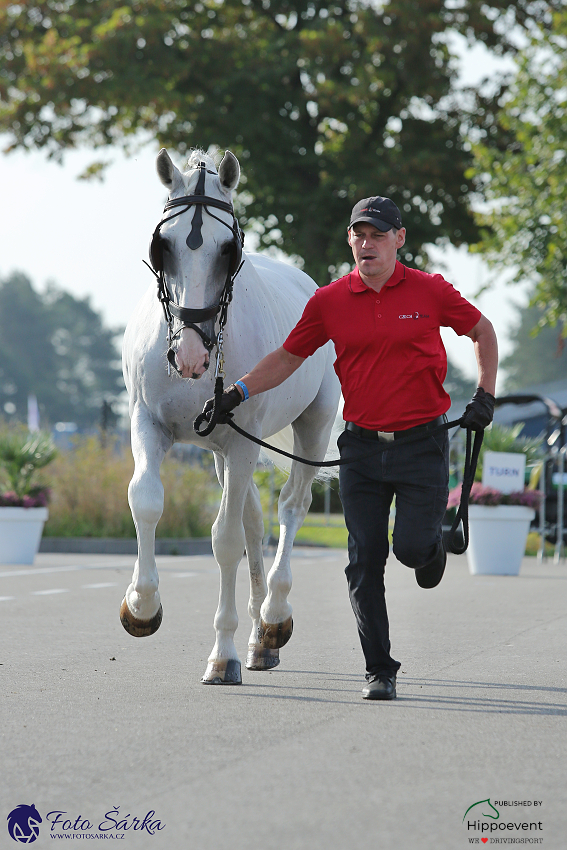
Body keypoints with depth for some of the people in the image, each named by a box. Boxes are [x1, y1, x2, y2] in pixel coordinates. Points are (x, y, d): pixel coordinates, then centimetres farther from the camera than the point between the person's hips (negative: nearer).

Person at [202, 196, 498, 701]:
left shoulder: (430, 291, -4)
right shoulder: (329, 302, 1)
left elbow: (483, 332, 10)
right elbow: (288, 357, 10)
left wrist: (485, 398, 3)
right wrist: (237, 394, 0)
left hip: (422, 444, -2)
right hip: (362, 446, 2)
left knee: (411, 547, -10)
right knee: (365, 562, -2)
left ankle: (434, 541, 30)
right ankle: (380, 672, 7)